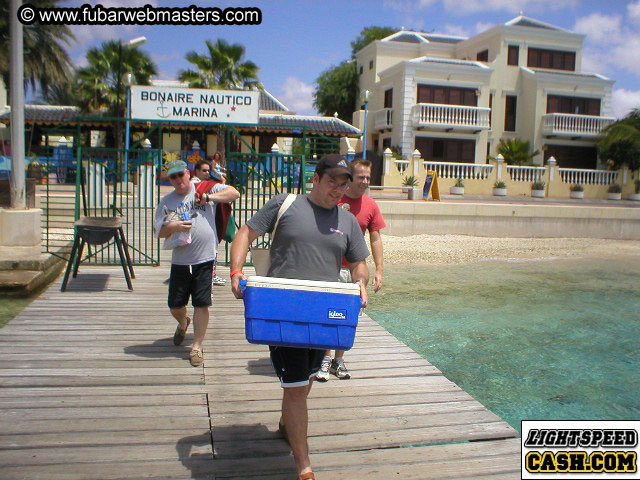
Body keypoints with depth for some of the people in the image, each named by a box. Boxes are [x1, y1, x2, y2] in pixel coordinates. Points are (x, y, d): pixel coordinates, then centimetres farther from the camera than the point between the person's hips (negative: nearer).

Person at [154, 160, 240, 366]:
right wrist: (174, 227, -16)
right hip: (180, 261, 3)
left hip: (204, 259, -2)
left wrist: (209, 197, -12)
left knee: (201, 304, -1)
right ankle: (183, 324, 44)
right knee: (175, 305, 9)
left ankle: (197, 346, 13)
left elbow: (234, 193, -2)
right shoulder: (166, 201, 8)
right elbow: (159, 231, 5)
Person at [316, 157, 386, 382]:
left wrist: (379, 269, 2)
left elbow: (375, 238, 7)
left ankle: (339, 359, 24)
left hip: (355, 269, 3)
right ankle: (326, 359, 15)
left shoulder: (371, 205, 2)